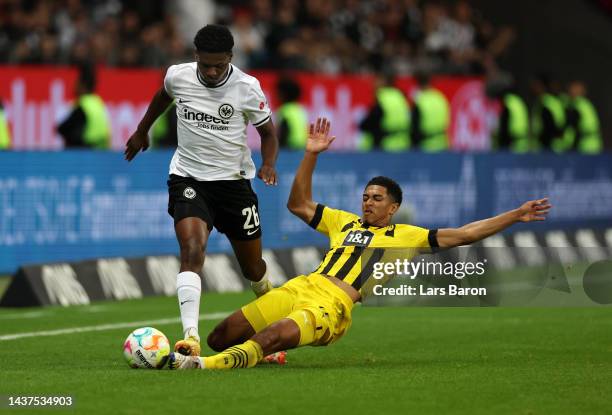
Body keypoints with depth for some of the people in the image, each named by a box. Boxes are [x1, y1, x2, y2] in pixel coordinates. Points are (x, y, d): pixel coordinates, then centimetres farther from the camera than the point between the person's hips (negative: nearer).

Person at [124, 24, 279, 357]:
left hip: (233, 180, 0)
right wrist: (142, 131, 31)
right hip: (188, 178, 0)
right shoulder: (177, 76, -7)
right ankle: (190, 336, -33)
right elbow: (163, 96, 19)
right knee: (192, 250, -25)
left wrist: (268, 165, -16)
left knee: (252, 266, 10)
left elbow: (268, 132, 3)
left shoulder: (247, 88, -12)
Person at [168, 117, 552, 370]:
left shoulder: (407, 236, 14)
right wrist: (311, 157, 24)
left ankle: (203, 365, -45)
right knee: (221, 337, -6)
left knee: (270, 338, -34)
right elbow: (299, 205, 33)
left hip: (332, 305, -6)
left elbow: (463, 234, 12)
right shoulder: (345, 223, 28)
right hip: (301, 287, 6)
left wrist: (515, 216, 7)